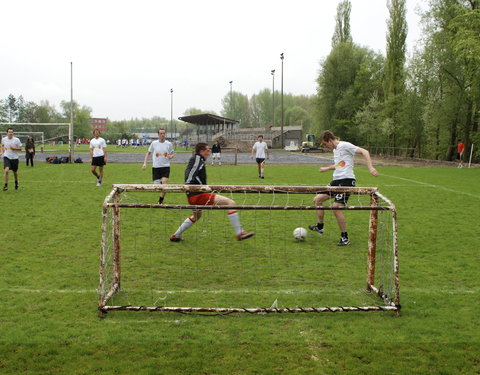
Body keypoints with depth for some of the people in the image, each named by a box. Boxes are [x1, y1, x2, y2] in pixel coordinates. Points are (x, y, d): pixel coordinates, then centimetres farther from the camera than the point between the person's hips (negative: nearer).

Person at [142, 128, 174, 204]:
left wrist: (171, 156, -11)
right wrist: (145, 163, 2)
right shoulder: (154, 143, 1)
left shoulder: (169, 144, 2)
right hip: (155, 167, 0)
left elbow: (172, 154, 13)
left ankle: (160, 201, 0)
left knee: (164, 184, -15)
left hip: (166, 167, 0)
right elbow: (148, 153, 11)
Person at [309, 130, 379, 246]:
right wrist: (327, 168, 45)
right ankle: (319, 227, 26)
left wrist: (370, 168, -26)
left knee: (336, 208, -19)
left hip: (347, 180, -10)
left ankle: (345, 238, -6)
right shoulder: (335, 150, 18)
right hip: (336, 180, 10)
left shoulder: (345, 145, -10)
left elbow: (364, 152, -16)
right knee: (317, 199, 9)